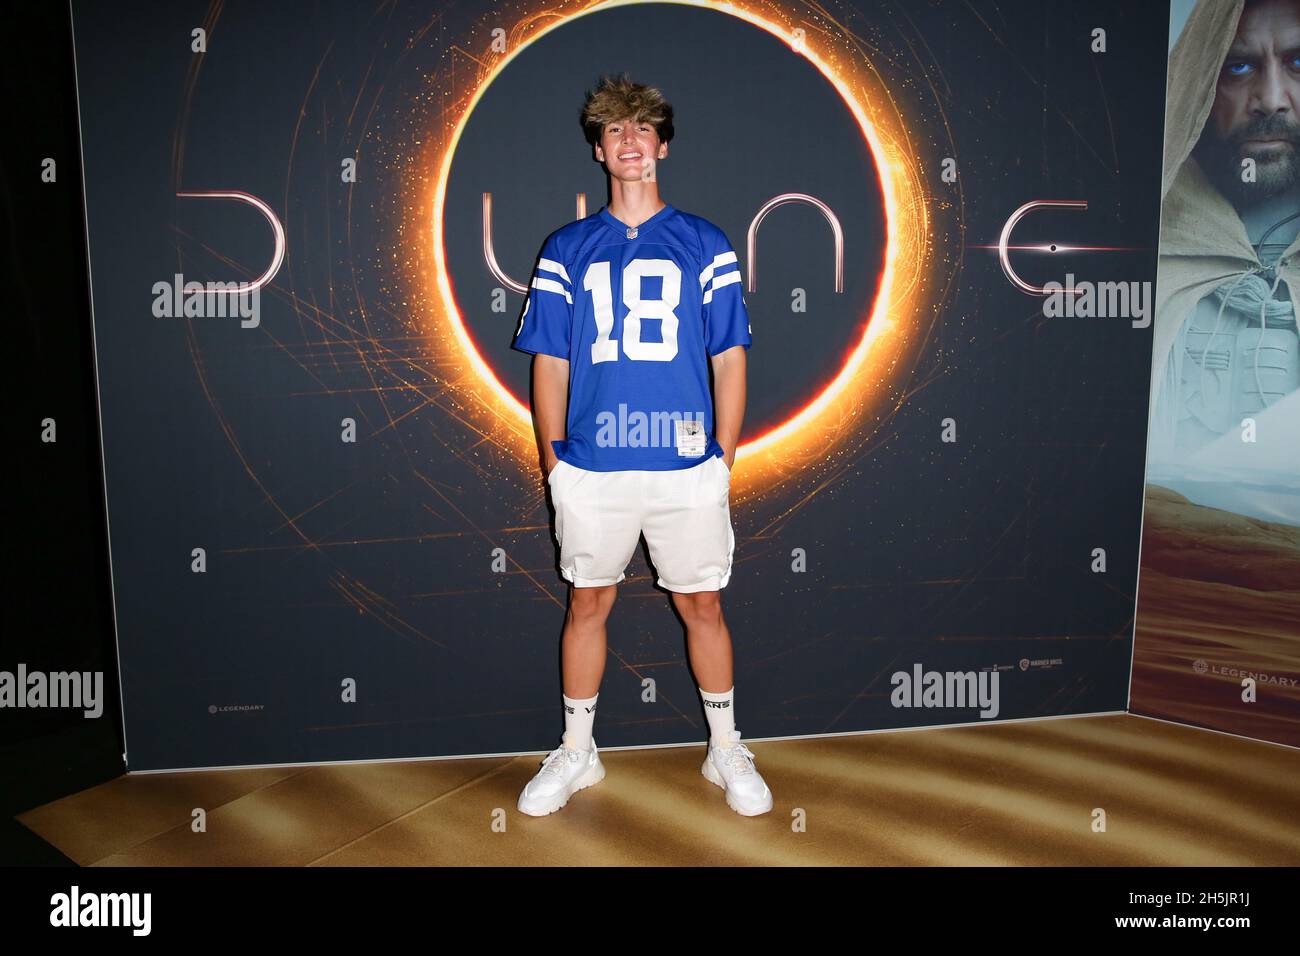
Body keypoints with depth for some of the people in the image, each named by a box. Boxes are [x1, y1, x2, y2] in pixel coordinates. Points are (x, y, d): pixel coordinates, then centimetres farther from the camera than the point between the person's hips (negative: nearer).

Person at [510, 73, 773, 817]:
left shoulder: (705, 245, 5)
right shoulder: (566, 249, 7)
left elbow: (731, 360, 4)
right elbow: (549, 365, 7)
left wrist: (723, 463, 0)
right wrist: (556, 467, 3)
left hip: (688, 469, -1)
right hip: (592, 470, 1)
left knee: (702, 607, 9)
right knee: (588, 605, 12)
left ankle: (728, 750, 28)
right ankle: (577, 752, 30)